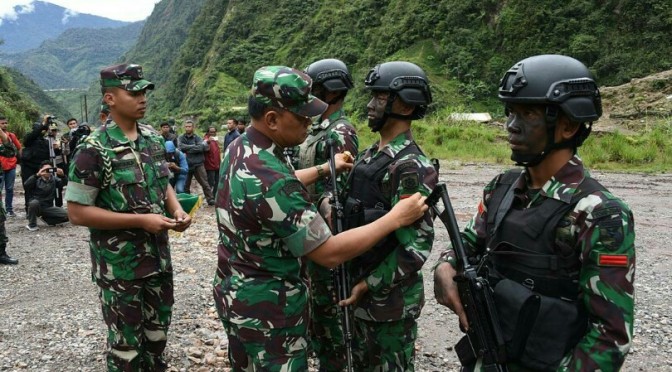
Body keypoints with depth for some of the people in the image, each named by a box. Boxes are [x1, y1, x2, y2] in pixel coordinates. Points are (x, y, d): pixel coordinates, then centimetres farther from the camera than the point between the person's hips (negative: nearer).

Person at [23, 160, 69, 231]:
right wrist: (37, 175, -38)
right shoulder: (36, 179, -6)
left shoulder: (54, 179, 5)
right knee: (34, 202, -37)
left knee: (66, 215, -16)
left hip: (48, 207, 3)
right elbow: (25, 186, -25)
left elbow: (64, 183, -12)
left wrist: (62, 175, -34)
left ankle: (47, 219, 11)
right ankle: (32, 225, -13)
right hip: (37, 206, -3)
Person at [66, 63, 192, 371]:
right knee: (126, 342, 11)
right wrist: (140, 221, -23)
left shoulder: (153, 138, 2)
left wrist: (176, 210, -6)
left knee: (158, 331, 21)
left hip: (159, 255, 6)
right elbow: (77, 212, -17)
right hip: (119, 264, -6)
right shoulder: (94, 150, -17)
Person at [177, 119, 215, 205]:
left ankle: (210, 199, 2)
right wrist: (194, 146, -11)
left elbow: (205, 147, -14)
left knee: (204, 183, -2)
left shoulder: (197, 137, 3)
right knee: (185, 185, 10)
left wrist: (188, 149, -14)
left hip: (198, 164, -1)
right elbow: (181, 147, -14)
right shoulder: (181, 138, 6)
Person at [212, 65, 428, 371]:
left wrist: (324, 169, 22)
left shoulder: (240, 148, -2)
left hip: (236, 295, 9)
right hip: (267, 311, -9)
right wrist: (395, 219, -19)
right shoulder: (268, 178, -33)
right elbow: (330, 253, -27)